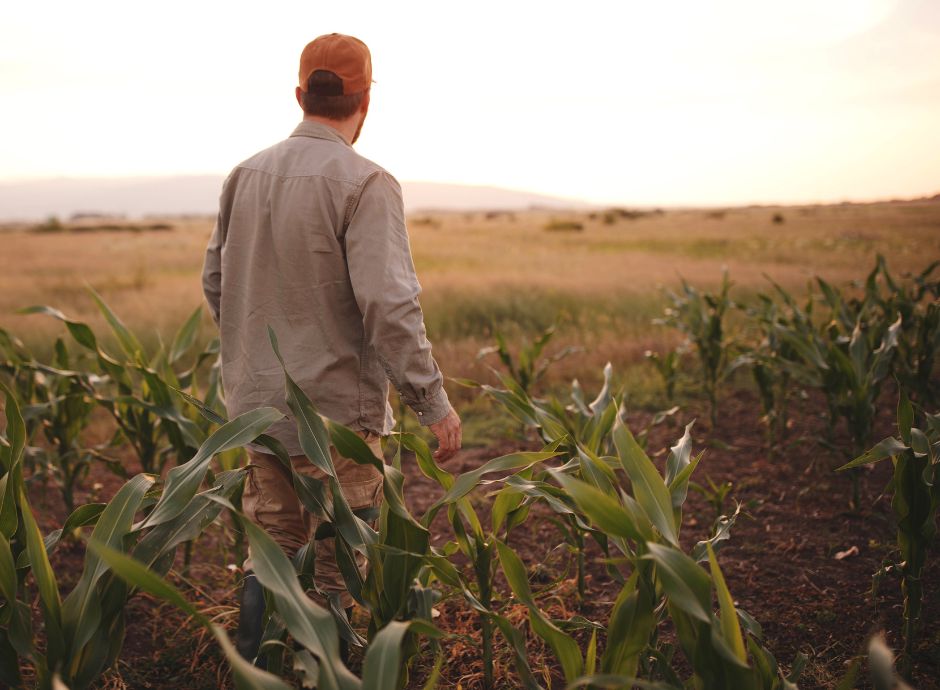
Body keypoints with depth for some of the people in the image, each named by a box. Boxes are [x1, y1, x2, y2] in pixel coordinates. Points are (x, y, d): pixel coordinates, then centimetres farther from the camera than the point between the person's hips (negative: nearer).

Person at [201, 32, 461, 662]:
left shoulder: (246, 176, 5)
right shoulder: (364, 184, -16)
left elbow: (215, 283, 13)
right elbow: (388, 305, -23)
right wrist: (434, 402, -15)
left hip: (259, 404, 7)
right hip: (337, 408, -6)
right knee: (335, 569, 8)